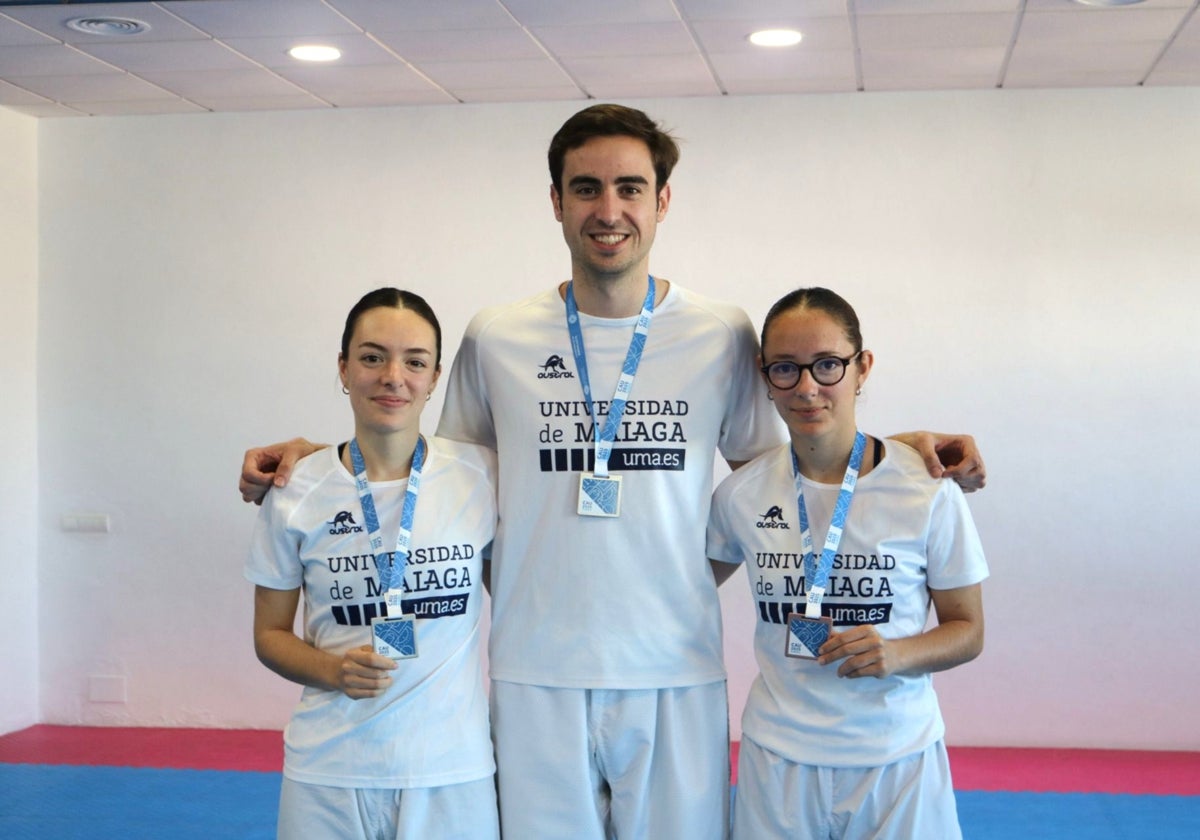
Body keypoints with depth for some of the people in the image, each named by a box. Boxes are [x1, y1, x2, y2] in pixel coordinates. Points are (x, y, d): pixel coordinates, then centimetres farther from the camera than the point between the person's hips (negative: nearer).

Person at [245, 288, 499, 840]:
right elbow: (270, 633, 6)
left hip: (453, 767, 0)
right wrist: (332, 670, -12)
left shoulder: (482, 475, -4)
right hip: (331, 769, 0)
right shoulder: (296, 493, -4)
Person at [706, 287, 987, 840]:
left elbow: (967, 630, -2)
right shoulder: (741, 494, -4)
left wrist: (897, 654, -20)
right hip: (778, 755, 2)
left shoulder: (927, 490, -11)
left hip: (899, 758, -1)